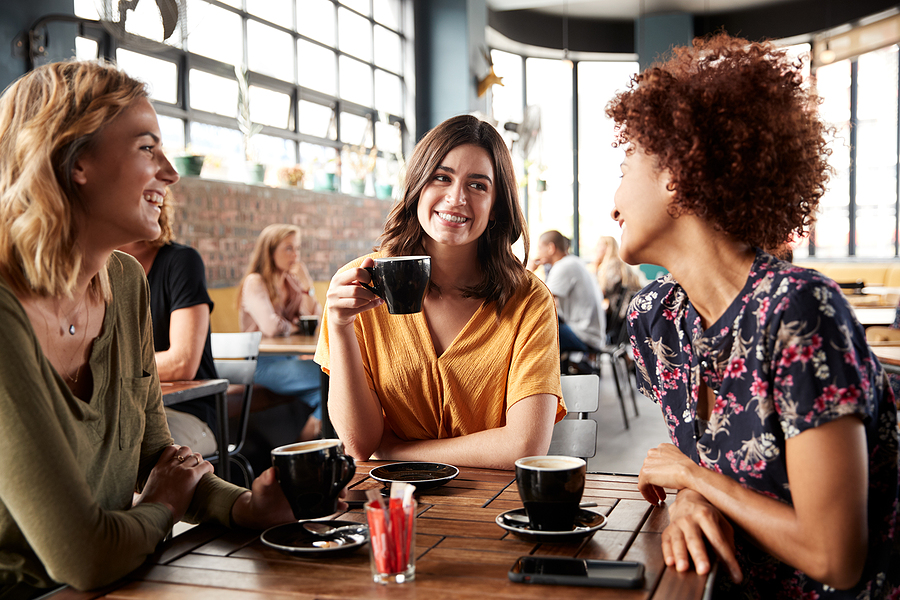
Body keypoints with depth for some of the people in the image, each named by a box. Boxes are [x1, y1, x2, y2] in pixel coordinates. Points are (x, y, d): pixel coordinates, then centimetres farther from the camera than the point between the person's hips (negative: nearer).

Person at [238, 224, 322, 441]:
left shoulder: (292, 282, 13)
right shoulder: (255, 282, -8)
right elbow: (271, 327, -23)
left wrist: (306, 286, -1)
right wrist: (294, 326, -3)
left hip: (289, 360, 6)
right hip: (263, 365, -6)